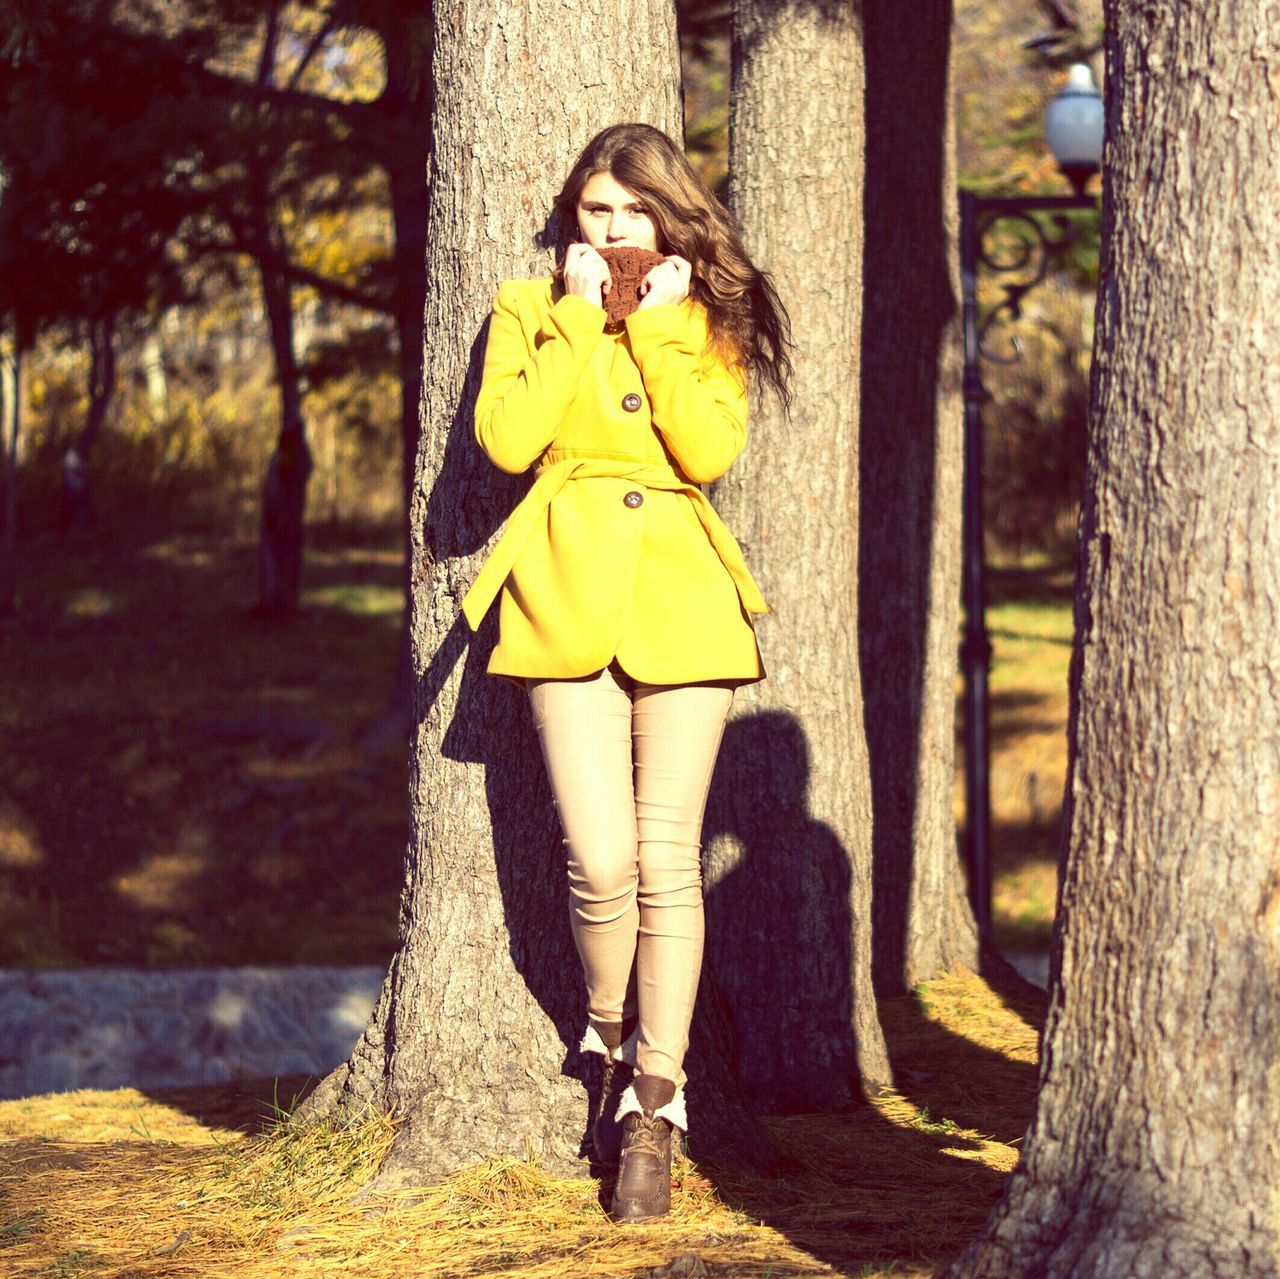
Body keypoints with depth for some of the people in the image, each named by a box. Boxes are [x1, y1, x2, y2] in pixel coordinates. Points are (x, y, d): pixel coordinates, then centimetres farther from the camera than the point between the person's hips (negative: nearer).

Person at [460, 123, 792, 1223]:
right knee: (602, 863, -9)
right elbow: (508, 437, -7)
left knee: (669, 862, -3)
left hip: (679, 597, 1)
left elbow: (711, 450, -7)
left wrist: (659, 329, -6)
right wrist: (578, 320, -6)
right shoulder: (532, 310, 11)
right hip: (569, 591, -1)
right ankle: (614, 1048, 18)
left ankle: (653, 1108, 4)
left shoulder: (706, 321, 11)